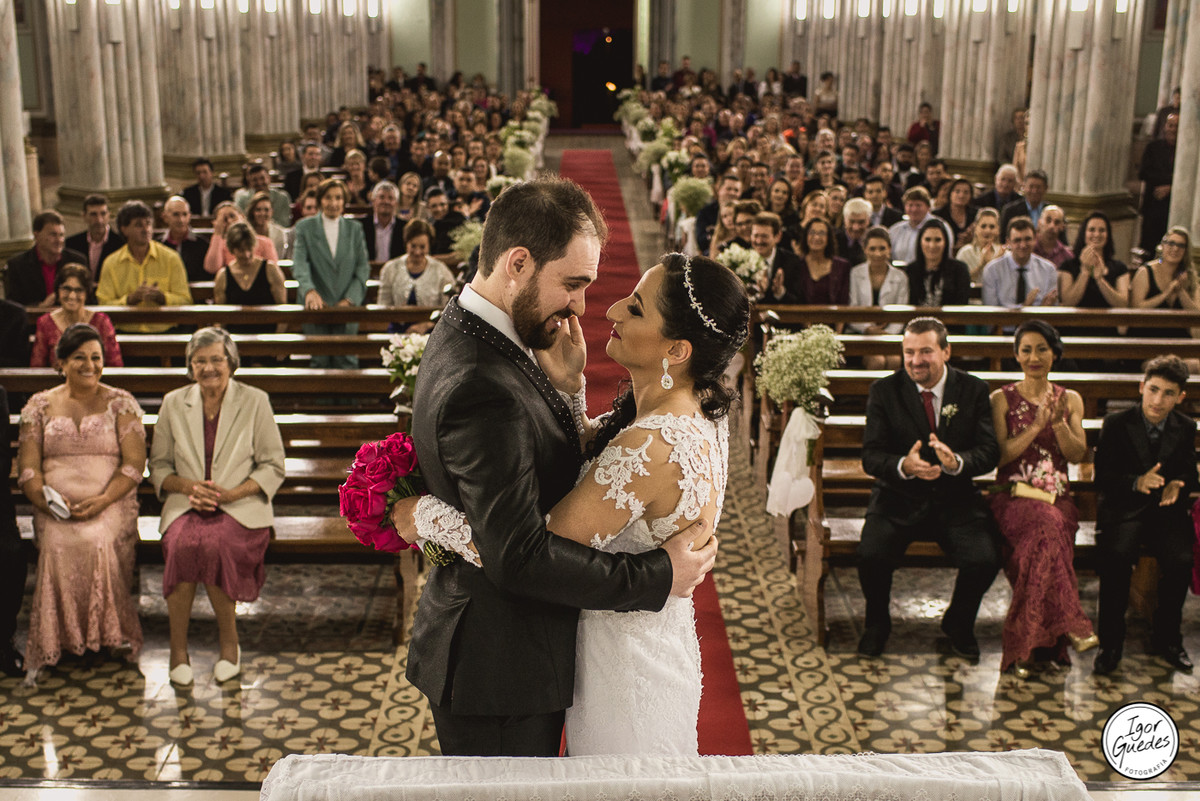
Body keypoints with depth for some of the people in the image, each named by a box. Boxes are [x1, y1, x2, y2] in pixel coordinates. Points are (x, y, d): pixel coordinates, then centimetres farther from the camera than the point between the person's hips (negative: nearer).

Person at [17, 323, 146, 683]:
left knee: (99, 543, -32)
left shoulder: (121, 403, 7)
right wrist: (47, 499, -13)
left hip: (111, 504, -1)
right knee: (57, 547, -29)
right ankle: (52, 643, -18)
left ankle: (109, 636, -18)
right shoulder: (39, 406, 13)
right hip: (55, 508, 1)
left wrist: (103, 500, -15)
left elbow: (134, 462, -1)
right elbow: (27, 467, 7)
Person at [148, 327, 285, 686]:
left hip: (240, 507, -2)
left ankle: (229, 642, -13)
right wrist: (188, 487, -8)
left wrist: (232, 493, -13)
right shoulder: (174, 403, 11)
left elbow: (273, 466, 3)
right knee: (182, 544, -32)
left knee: (215, 543, -34)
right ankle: (178, 648, -17)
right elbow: (158, 465, 13)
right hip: (186, 505, 2)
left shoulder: (255, 401, 4)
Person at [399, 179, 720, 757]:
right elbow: (520, 557, -28)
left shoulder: (466, 332, 4)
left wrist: (565, 383, -9)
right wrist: (656, 576, -20)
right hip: (500, 672, -10)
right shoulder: (484, 389, -29)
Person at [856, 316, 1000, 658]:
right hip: (899, 499, -1)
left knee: (985, 560, -23)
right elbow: (871, 456, -7)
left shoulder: (973, 390, 1)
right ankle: (877, 624, 8)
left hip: (956, 500, 1)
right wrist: (903, 466, -29)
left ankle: (958, 624, 13)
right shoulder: (884, 391, -1)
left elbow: (989, 451, -5)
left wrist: (957, 462, -27)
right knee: (871, 556, -26)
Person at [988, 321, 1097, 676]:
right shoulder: (1002, 399, 7)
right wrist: (1036, 425, -10)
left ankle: (1022, 643, -27)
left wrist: (1058, 422, -9)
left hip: (1057, 498, 2)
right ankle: (1069, 627, -31)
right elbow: (1000, 455, -2)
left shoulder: (1070, 400, 15)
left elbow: (1079, 455, 7)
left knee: (1042, 540, -32)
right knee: (1047, 526, -36)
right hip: (1014, 497, -2)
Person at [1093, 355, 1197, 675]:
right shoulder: (1116, 424, -1)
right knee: (1117, 556, -32)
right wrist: (1137, 482, -23)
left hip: (1167, 509, 2)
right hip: (1123, 509, -2)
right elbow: (1102, 477, -5)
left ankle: (1167, 638, -1)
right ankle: (1110, 642, -14)